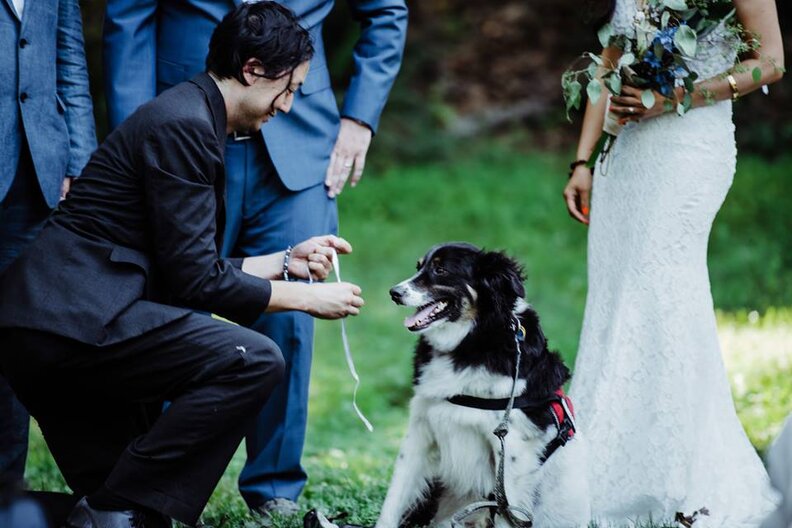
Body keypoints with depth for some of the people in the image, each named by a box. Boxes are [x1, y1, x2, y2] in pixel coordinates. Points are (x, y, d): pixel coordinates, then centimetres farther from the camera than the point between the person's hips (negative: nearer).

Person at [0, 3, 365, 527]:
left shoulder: (193, 119, 19)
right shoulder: (183, 126, -12)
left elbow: (191, 268, 22)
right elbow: (195, 281, -15)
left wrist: (285, 262, 20)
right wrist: (307, 298, -5)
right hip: (74, 321, -11)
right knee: (254, 361, -18)